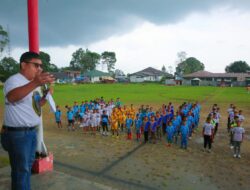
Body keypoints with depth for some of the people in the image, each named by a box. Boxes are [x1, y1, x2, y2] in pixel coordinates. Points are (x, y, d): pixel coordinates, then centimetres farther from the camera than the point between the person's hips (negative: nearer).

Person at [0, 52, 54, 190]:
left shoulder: (32, 83, 11)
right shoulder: (14, 80, -16)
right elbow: (11, 97, -40)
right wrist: (35, 83, -55)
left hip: (31, 131, 9)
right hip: (17, 133, -9)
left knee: (27, 166, 22)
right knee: (21, 169, 4)